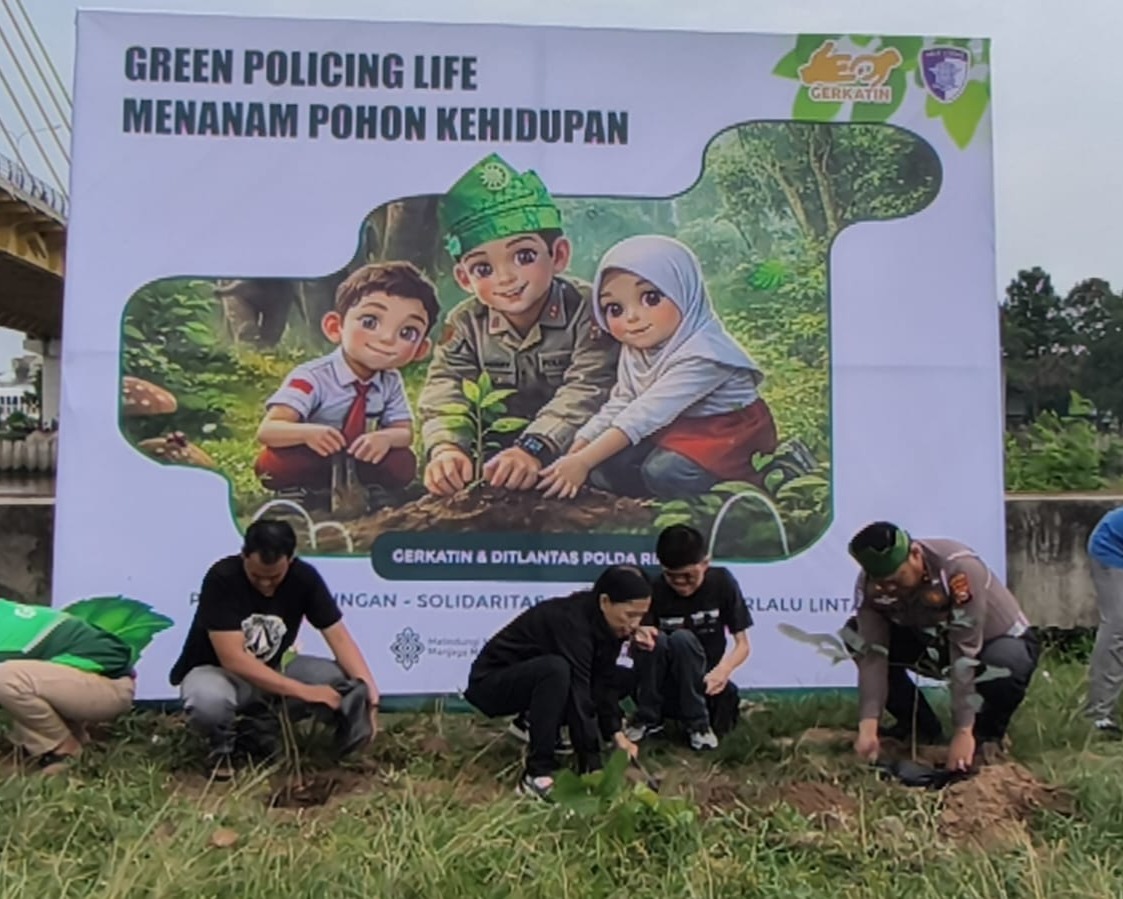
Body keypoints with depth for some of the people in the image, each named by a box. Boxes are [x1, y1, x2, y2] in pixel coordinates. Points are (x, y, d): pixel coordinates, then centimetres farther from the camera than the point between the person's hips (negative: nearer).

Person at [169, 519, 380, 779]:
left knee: (341, 681, -20)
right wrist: (303, 691, -34)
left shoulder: (304, 577, -16)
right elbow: (233, 659, -31)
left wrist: (368, 688, -32)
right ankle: (222, 744, -4)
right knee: (208, 702, -40)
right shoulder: (222, 578, -27)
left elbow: (338, 636, -16)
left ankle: (261, 728, -1)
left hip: (271, 672, 4)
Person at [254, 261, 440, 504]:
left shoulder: (391, 383, -9)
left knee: (402, 463, -20)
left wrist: (386, 437, -35)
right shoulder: (311, 378, -27)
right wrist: (307, 432, -55)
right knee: (276, 463, -34)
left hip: (356, 461, 4)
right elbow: (267, 430, -34)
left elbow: (404, 431, -10)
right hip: (307, 463, -3)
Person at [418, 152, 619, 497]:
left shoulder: (586, 311, -19)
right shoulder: (465, 324, -6)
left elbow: (586, 391, -30)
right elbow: (444, 392, -18)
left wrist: (534, 449, -45)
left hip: (573, 441, -3)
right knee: (440, 468, -17)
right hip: (497, 443, 3)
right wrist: (446, 448, -41)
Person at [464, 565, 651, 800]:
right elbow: (578, 695, -35)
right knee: (556, 670, -37)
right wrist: (593, 769, -34)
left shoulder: (604, 623, -8)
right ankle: (537, 775, -27)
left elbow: (603, 682, -4)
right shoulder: (571, 622, -32)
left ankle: (537, 725, 10)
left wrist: (616, 733, -15)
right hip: (492, 683, -8)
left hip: (532, 678, 8)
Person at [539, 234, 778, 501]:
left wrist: (583, 461, -35)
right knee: (603, 466, -12)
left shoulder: (701, 355, -29)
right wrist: (576, 449, -14)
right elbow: (619, 405, 1)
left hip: (728, 435, -6)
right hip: (677, 431, 7)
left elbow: (645, 415, -33)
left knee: (665, 470, -33)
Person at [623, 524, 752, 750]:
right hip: (662, 692, 1)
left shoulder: (722, 582, -9)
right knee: (652, 639, -29)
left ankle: (698, 723, -14)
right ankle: (647, 718, -9)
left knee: (682, 638, -29)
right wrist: (638, 638, -40)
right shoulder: (655, 591, -11)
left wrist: (724, 669, -29)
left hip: (702, 686, 0)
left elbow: (743, 644, -8)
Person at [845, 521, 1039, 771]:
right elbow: (873, 654, -24)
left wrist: (963, 732, -34)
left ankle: (988, 733, -5)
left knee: (1009, 666, -40)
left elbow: (965, 655, -36)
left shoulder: (959, 569, -36)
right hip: (932, 642, 4)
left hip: (1001, 641, -4)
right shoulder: (869, 585, -22)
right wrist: (868, 727, -34)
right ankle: (922, 728, 1)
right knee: (856, 636, -15)